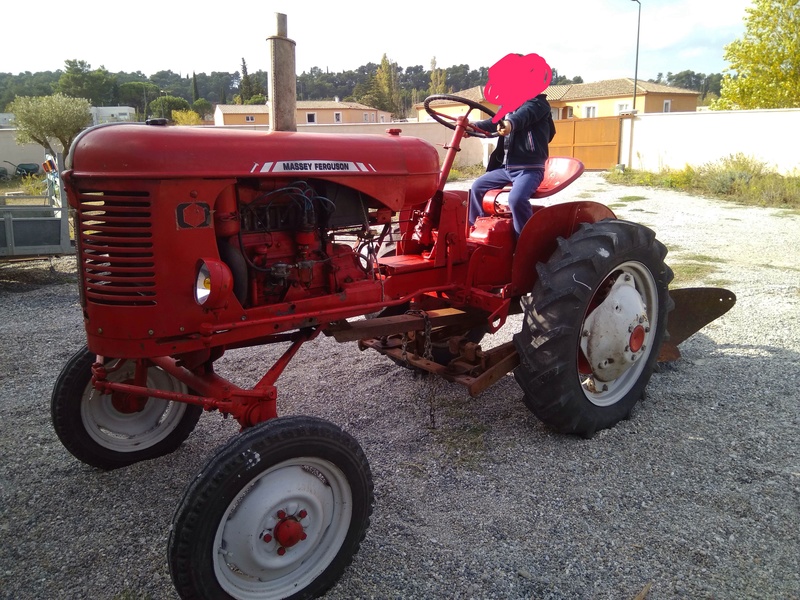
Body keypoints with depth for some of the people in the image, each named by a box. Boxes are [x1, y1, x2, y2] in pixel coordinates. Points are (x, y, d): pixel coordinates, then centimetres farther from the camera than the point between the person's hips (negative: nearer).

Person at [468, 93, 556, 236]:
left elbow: (524, 114, -28)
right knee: (478, 187, 9)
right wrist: (474, 126, -19)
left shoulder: (538, 102, -5)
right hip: (506, 167, 8)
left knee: (516, 198, -31)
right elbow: (495, 121, 2)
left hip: (529, 168, -8)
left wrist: (511, 123, -51)